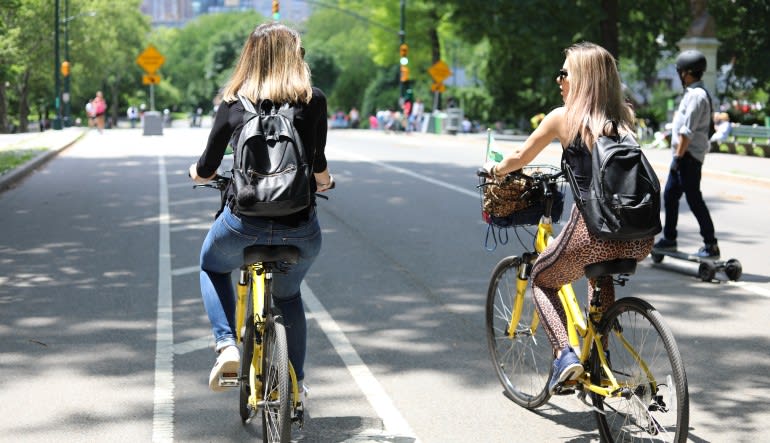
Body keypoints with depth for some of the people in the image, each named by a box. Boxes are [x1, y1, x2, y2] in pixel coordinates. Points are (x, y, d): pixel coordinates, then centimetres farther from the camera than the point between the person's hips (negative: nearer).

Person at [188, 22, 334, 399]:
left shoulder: (233, 102, 4)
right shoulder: (312, 100, 2)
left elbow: (206, 170, 8)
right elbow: (316, 164, -2)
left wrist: (195, 172, 32)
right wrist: (324, 180, 21)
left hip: (243, 223, -1)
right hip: (299, 229, 1)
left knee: (212, 267, 32)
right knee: (288, 294, 30)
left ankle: (226, 346, 13)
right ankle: (295, 383, 35)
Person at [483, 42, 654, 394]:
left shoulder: (563, 117, 2)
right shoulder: (624, 118, 14)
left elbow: (519, 159, 15)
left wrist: (494, 170, 36)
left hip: (593, 233, -5)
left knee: (542, 280, 23)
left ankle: (564, 354, 3)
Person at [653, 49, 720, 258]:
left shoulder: (696, 95, -17)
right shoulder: (693, 93, 15)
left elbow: (687, 131, -21)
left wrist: (678, 157, -20)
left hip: (689, 156, -10)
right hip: (683, 155, 10)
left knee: (694, 199, -7)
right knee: (670, 195, 14)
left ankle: (711, 245, -2)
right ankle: (669, 239, 23)